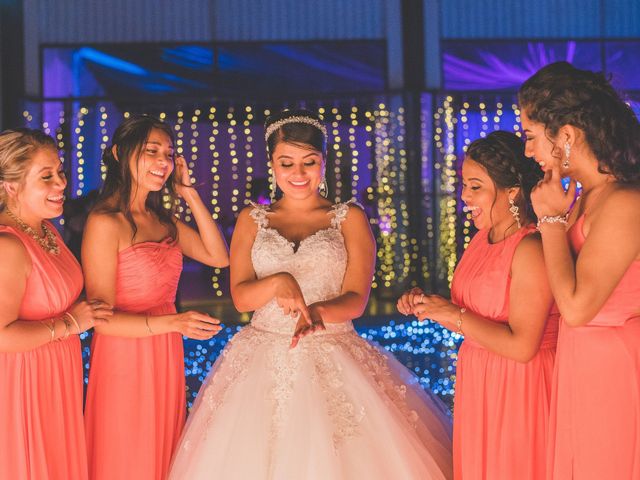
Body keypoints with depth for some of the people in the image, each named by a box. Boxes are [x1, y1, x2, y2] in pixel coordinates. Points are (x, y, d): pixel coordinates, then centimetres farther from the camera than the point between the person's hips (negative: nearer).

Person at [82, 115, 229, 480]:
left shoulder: (163, 220, 9)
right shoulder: (105, 223, -16)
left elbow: (218, 256, 3)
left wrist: (190, 193, 0)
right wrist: (171, 322, -31)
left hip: (167, 360, 7)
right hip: (125, 361, -7)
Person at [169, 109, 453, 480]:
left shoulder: (349, 219, 3)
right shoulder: (253, 220, 9)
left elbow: (356, 299, -5)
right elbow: (240, 296, 1)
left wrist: (318, 313, -26)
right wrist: (277, 283, -20)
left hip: (334, 363, -1)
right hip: (265, 364, 2)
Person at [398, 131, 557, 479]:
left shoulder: (530, 249, -20)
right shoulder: (482, 239, 6)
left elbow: (521, 346, -24)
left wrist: (453, 313, -17)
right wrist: (425, 304, -2)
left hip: (518, 389, -8)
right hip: (477, 384, 8)